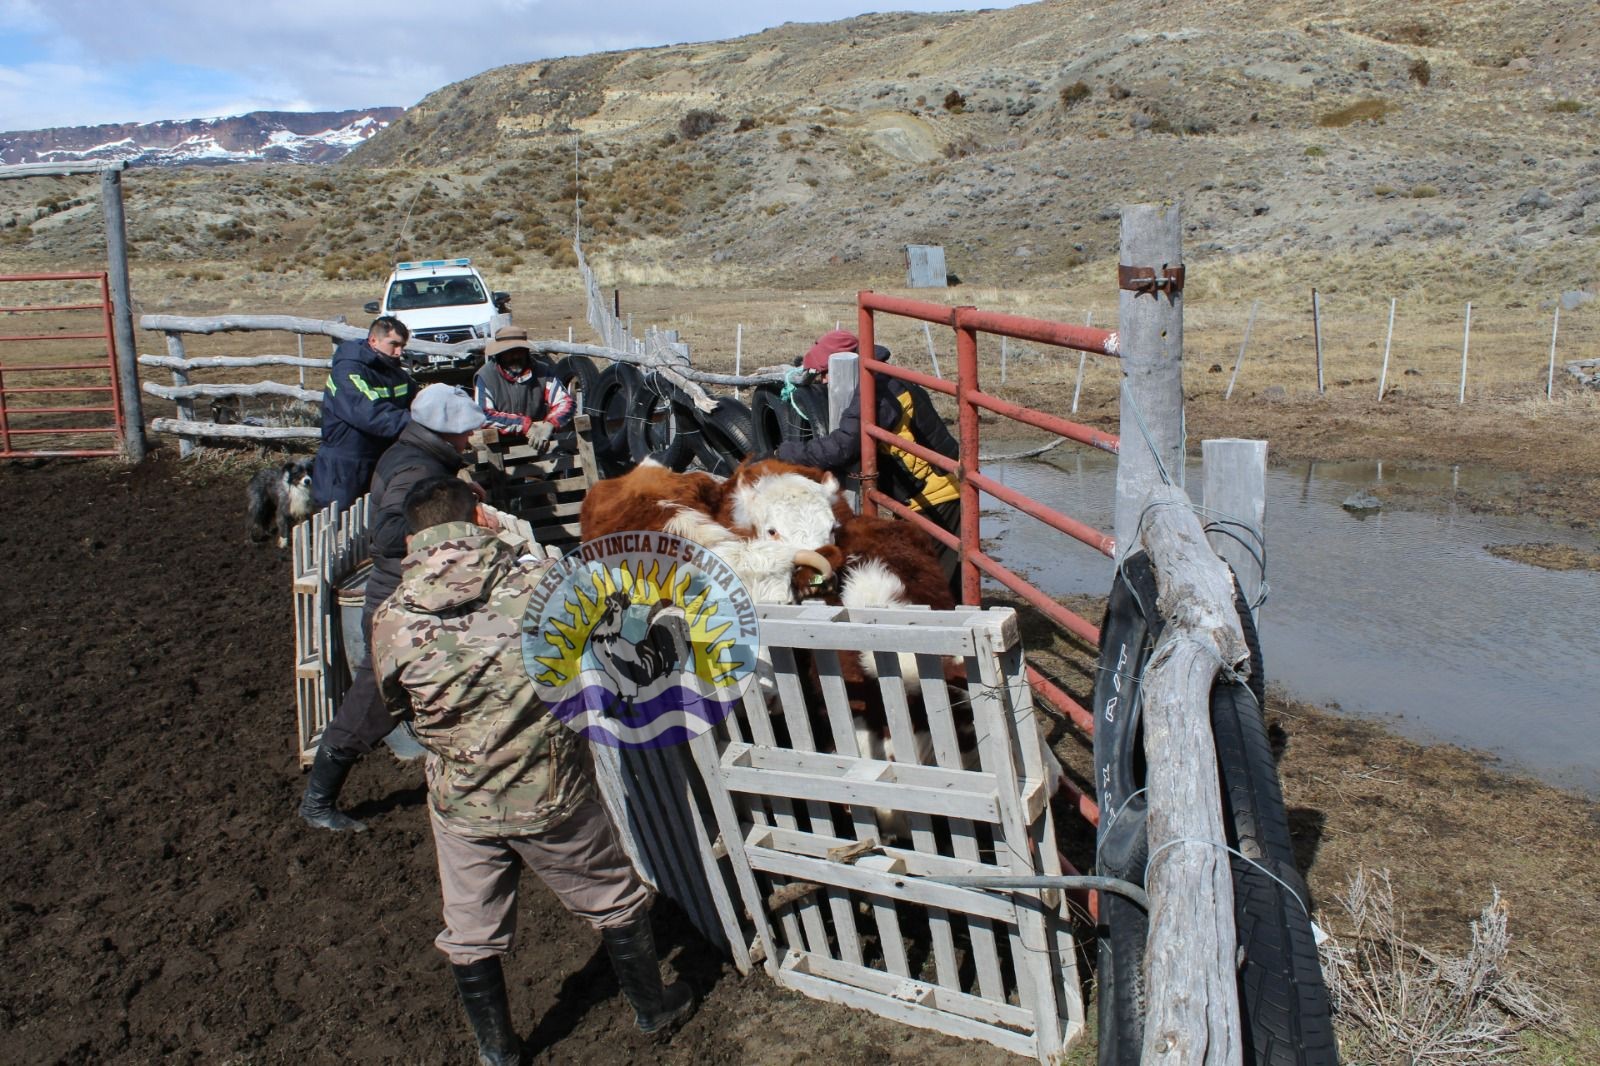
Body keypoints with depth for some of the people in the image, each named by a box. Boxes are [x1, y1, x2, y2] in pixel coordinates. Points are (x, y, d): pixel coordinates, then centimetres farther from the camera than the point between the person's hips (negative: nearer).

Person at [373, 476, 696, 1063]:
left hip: (461, 808, 1)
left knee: (471, 936, 22)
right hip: (553, 796, -1)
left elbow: (396, 707, 6)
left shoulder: (391, 621, -11)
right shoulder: (538, 582, -16)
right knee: (614, 902, 22)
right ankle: (652, 1007, 41)